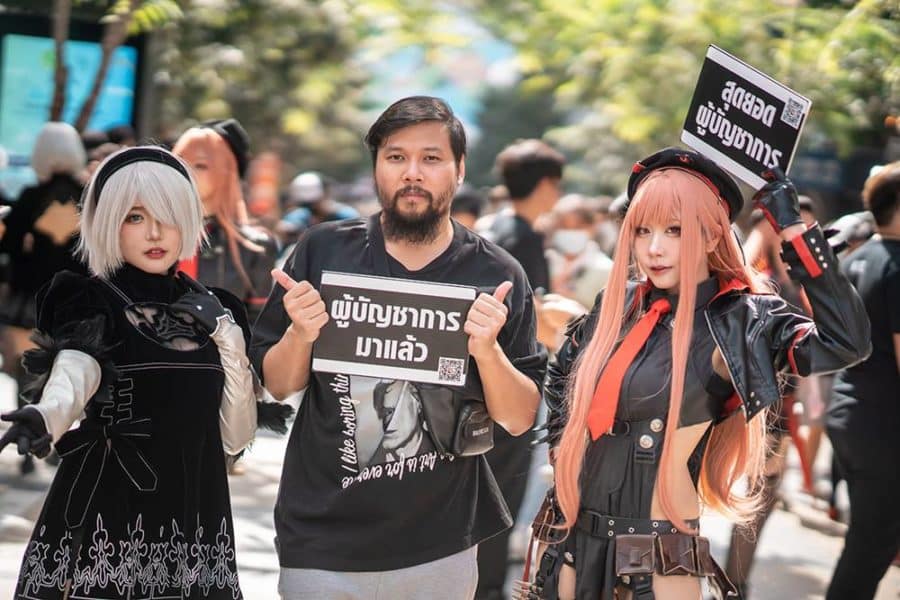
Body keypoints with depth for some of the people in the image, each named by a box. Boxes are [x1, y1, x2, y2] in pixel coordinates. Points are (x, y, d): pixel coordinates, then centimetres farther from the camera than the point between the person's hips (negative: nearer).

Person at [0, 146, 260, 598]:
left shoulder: (211, 312, 10)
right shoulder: (90, 305, -3)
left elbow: (235, 437, 7)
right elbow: (74, 369, -26)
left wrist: (228, 337, -4)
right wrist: (45, 415, -47)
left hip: (193, 520, 4)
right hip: (104, 524, -4)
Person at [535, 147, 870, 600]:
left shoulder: (737, 321, -10)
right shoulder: (617, 304, 5)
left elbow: (846, 342, -27)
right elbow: (560, 375, 25)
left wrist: (792, 229, -24)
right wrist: (562, 445, 12)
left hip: (662, 558, -5)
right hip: (578, 540, 5)